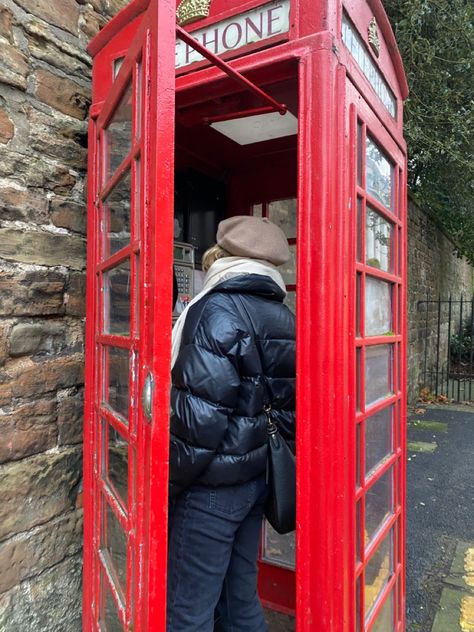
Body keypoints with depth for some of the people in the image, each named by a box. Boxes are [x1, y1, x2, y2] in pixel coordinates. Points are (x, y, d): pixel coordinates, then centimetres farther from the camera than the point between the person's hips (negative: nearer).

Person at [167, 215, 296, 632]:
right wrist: (261, 460, 18)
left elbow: (199, 416, -23)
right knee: (242, 595, 22)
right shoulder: (282, 316, 5)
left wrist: (170, 484, -10)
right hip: (257, 477, 8)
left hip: (212, 486, -7)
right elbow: (289, 404, 9)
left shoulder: (217, 309, -17)